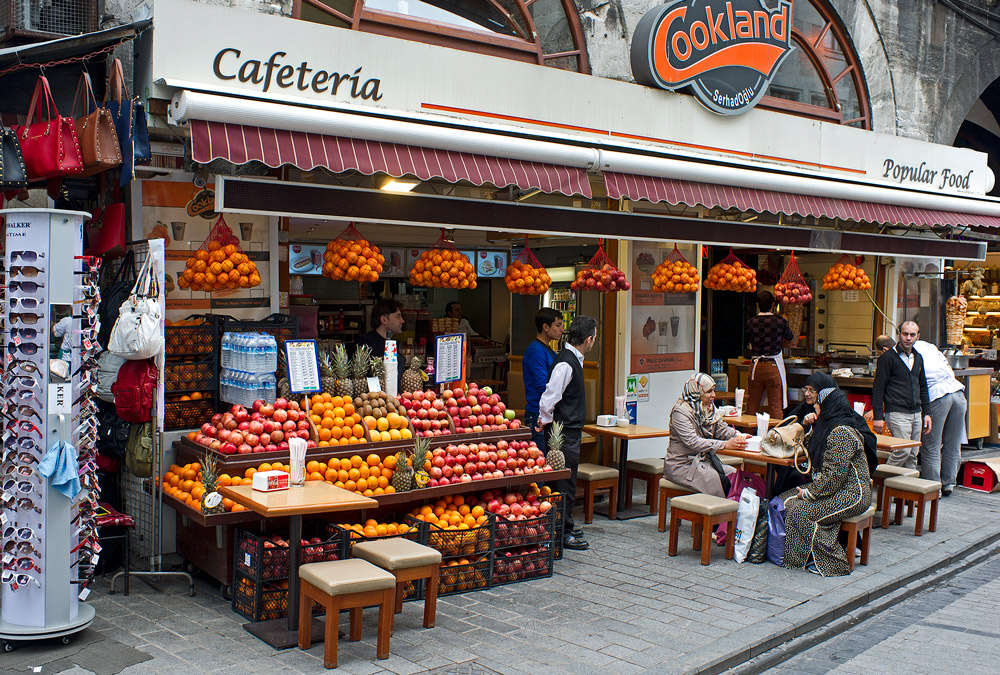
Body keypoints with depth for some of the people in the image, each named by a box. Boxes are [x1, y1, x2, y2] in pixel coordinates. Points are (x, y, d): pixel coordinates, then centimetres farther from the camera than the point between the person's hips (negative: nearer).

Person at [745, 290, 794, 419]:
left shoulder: (751, 322, 0)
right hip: (774, 365, -3)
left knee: (751, 404, 11)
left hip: (755, 365, 3)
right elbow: (790, 337, 12)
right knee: (776, 405, 0)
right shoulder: (780, 321, -6)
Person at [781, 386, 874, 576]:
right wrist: (810, 426, 17)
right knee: (786, 500, 0)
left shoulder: (842, 433, -20)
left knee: (801, 512, -22)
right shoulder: (830, 427, 12)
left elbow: (835, 475, -24)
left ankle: (834, 564, -11)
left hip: (851, 495, -11)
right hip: (837, 490, 11)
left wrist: (809, 493, -15)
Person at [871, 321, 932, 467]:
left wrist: (927, 413, 16)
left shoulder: (918, 358, 16)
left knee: (913, 454, 7)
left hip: (916, 414, 7)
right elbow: (878, 388, -8)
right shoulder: (888, 357, -6)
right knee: (903, 450, -16)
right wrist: (878, 417, -13)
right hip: (897, 413, -7)